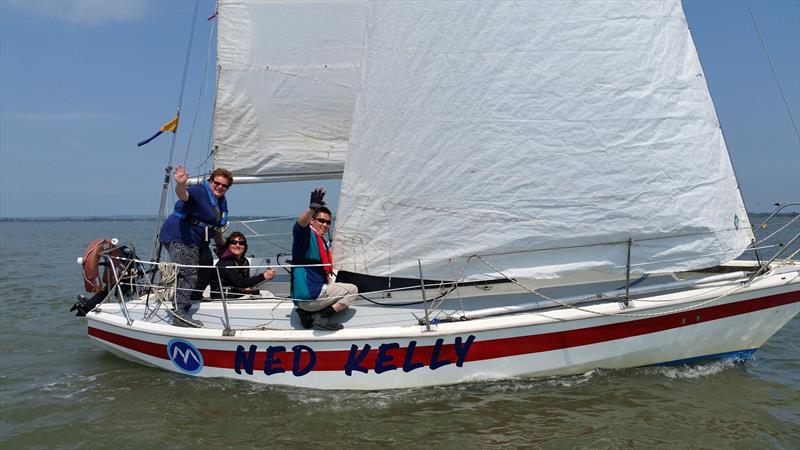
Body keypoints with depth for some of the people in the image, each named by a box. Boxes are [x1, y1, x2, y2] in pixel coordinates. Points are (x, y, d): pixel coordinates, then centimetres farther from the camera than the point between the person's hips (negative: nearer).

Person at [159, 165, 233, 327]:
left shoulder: (222, 201, 13)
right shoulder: (200, 191, -17)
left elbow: (216, 227, 27)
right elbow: (183, 195, -40)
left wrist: (222, 242, 32)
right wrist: (180, 184, -62)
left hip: (197, 241, 11)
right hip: (179, 237, -11)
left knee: (207, 270, 22)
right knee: (188, 274, -20)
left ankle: (193, 300, 42)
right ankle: (180, 314, -24)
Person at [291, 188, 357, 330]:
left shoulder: (323, 243, 22)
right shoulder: (306, 234, -7)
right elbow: (301, 223, -34)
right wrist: (312, 207, -50)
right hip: (310, 295, -9)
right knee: (352, 290, 1)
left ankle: (308, 314, 9)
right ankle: (322, 317, -9)